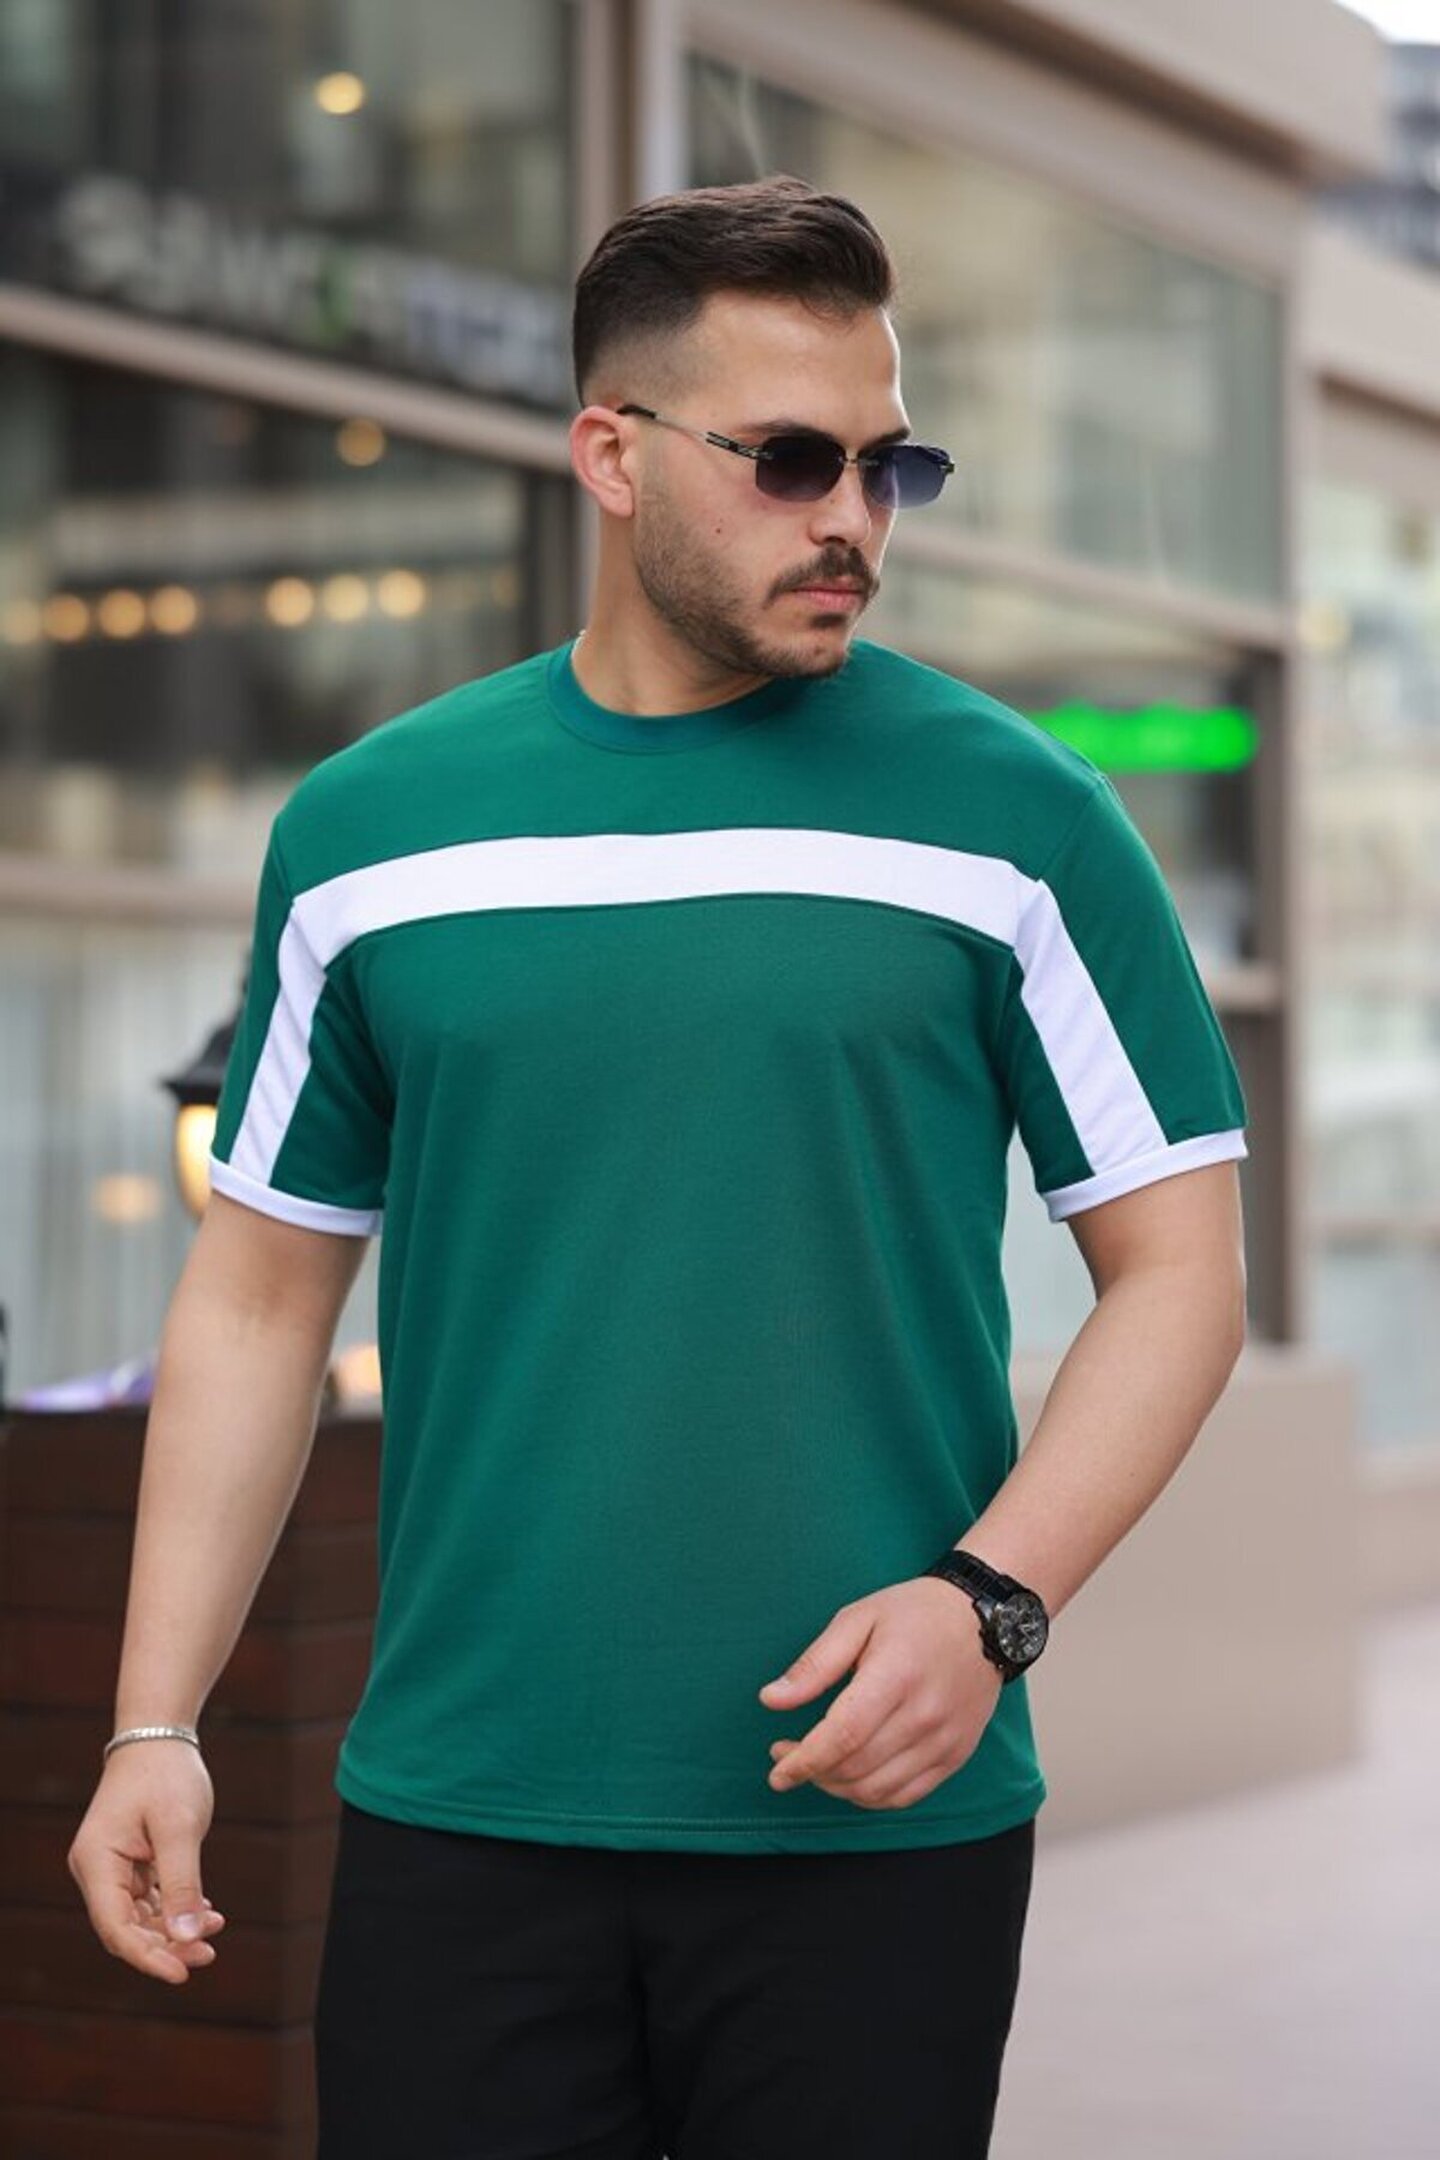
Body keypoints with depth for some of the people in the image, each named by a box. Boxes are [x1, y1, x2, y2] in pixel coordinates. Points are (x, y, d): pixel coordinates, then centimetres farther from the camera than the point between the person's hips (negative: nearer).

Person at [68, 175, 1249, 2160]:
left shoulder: (1017, 817, 0)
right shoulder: (366, 826, 6)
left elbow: (1176, 1268, 1)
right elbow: (261, 1293, 10)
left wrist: (989, 1599, -14)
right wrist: (155, 1727, 4)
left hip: (876, 1821, -1)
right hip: (456, 1823, 1)